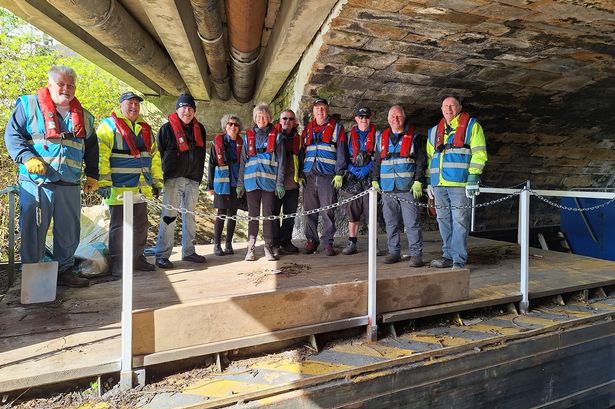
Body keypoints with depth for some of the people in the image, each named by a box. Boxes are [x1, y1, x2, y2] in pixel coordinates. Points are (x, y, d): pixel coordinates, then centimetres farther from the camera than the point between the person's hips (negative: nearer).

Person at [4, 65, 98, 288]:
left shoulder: (84, 117, 16)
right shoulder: (29, 105, 4)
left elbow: (92, 149, 21)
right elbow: (12, 134, -1)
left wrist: (92, 176, 15)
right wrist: (27, 158, -17)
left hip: (70, 186, 4)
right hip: (35, 183, -4)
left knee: (69, 231, 9)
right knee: (33, 231, 3)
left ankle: (64, 271, 23)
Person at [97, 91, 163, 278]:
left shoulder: (145, 128, 17)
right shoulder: (109, 125, -4)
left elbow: (154, 156, 20)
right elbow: (100, 156, -13)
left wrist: (157, 181, 17)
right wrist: (103, 182, -19)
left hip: (141, 188, 7)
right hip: (119, 187, -6)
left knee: (140, 226, 13)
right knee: (118, 227, 1)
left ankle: (138, 259, 27)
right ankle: (116, 264, 12)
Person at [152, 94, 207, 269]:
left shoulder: (199, 129, 12)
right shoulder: (167, 128, -3)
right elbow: (159, 154, -3)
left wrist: (199, 176, 14)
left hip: (193, 180, 5)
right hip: (173, 179, -5)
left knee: (189, 216, 11)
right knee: (169, 215, -7)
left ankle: (188, 251, 21)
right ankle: (161, 255, 0)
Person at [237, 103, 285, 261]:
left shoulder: (276, 135, 5)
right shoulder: (248, 136, 12)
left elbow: (280, 161, 2)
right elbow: (243, 161, 13)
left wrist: (279, 183, -5)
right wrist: (240, 183, 7)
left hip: (269, 181, -2)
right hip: (251, 181, 2)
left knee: (268, 214, 2)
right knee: (253, 215, 6)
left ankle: (268, 247, 10)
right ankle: (250, 248, 11)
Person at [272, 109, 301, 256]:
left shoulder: (298, 139, 14)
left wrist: (301, 176, 14)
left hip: (292, 183, 3)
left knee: (290, 215, 7)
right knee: (274, 214, -1)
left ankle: (286, 242, 19)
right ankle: (275, 244, 8)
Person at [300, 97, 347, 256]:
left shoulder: (336, 127, 7)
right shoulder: (307, 129, 18)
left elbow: (341, 151, 0)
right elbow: (302, 152, 19)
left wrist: (339, 173, -9)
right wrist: (300, 174, 11)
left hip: (328, 176, -3)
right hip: (309, 175, 4)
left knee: (328, 211, -2)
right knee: (309, 210, 5)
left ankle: (328, 242, 7)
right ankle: (311, 240, 16)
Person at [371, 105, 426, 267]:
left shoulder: (414, 137, 4)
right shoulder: (382, 137, 16)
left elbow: (421, 161, -1)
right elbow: (377, 161, 20)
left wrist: (418, 181, -9)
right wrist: (375, 180, 11)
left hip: (407, 188, -4)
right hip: (387, 188, 4)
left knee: (412, 223, -5)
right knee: (391, 223, 9)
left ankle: (416, 254, 3)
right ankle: (394, 251, 20)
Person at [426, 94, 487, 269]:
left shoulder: (471, 126, 5)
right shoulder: (434, 131, 21)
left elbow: (479, 153, -3)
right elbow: (430, 157, 24)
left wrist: (473, 176, -13)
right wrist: (429, 180, 18)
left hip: (460, 183, -5)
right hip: (439, 184, 6)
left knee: (460, 222, -5)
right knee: (444, 222, 10)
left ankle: (459, 260, 0)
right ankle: (448, 255, 20)